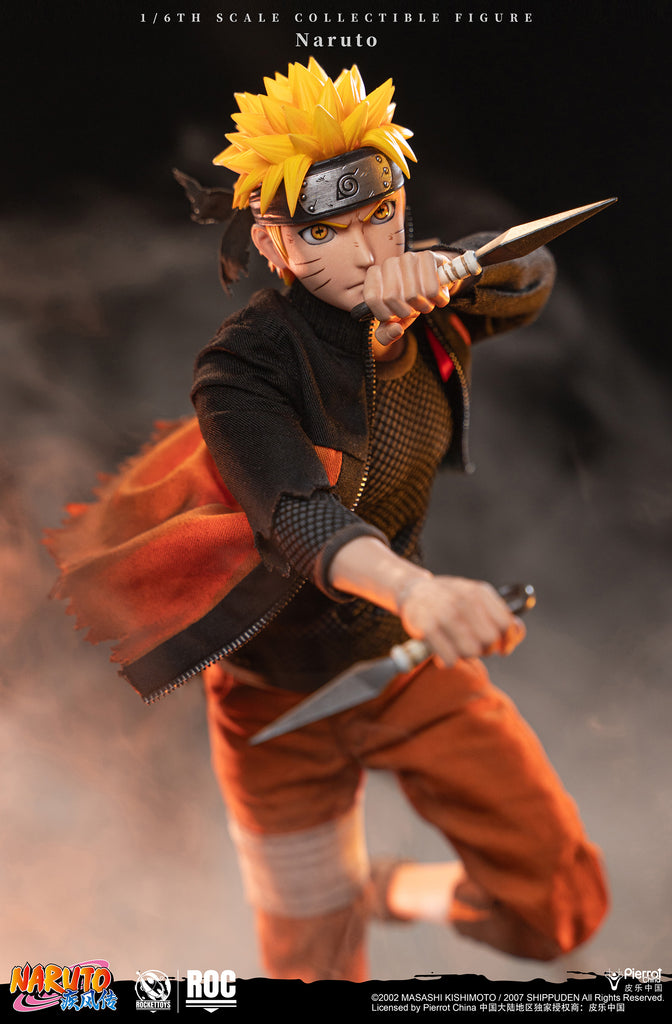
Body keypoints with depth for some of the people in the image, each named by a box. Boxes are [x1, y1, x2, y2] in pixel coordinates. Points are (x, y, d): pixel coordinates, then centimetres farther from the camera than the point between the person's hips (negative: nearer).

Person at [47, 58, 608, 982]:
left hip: (413, 663, 4)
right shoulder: (244, 367, -26)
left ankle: (396, 893, 31)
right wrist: (417, 589, -63)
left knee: (562, 907, 3)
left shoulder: (423, 309, -8)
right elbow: (300, 516, -41)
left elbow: (535, 276, 0)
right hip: (283, 697, -4)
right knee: (316, 962, 8)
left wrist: (447, 269, -23)